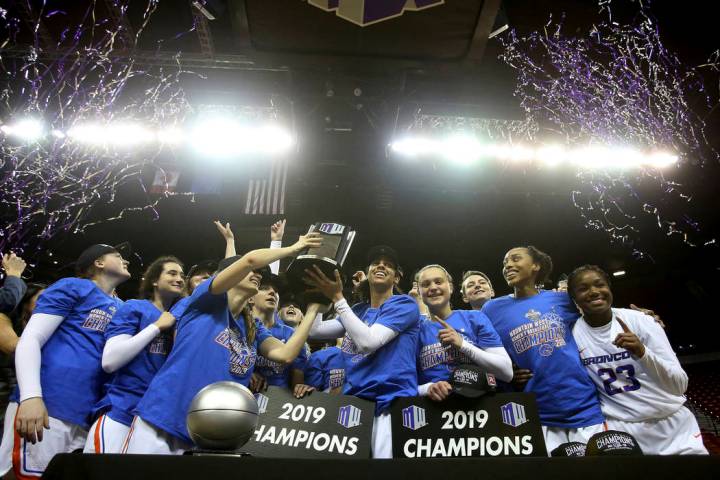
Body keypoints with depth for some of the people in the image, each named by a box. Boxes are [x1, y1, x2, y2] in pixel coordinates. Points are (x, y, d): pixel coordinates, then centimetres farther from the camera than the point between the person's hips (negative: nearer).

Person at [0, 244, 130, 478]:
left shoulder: (124, 308, 21)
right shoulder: (74, 287, 5)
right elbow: (30, 339, -4)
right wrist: (31, 396, -20)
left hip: (88, 415, 6)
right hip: (46, 406, -6)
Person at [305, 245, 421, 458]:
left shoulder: (404, 304, -1)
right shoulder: (357, 311, 20)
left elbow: (368, 341, -15)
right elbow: (316, 330, 14)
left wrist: (337, 298, -13)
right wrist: (314, 291, 10)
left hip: (391, 400, -6)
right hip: (353, 399, 6)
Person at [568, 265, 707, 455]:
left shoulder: (640, 320, -11)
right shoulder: (572, 333, -9)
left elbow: (680, 386, -15)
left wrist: (642, 352, -31)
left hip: (673, 424, 0)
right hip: (622, 431, 0)